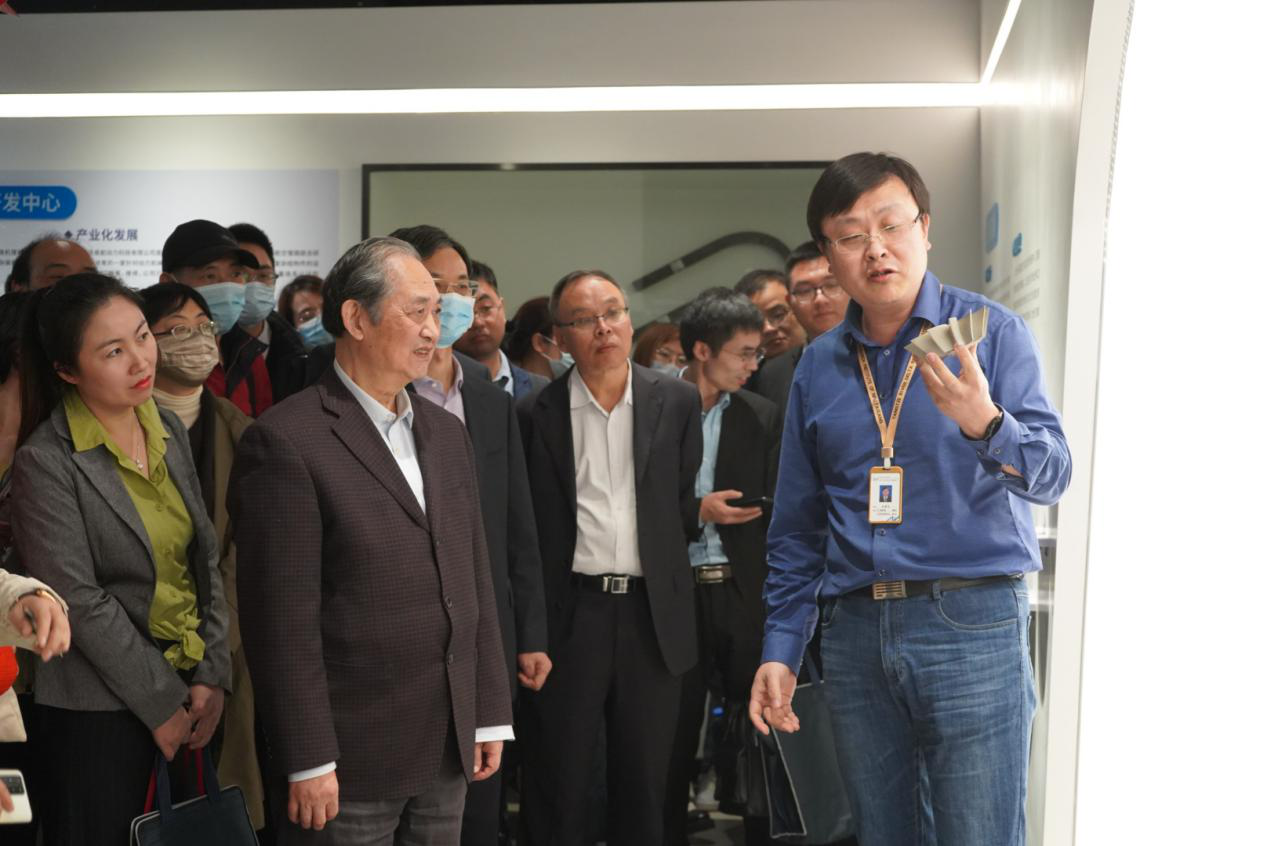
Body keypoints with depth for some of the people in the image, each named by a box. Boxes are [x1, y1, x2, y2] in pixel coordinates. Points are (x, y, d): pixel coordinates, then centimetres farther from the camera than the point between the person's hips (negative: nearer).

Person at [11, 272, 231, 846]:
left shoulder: (168, 429, 6)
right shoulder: (45, 463, -13)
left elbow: (206, 558, 7)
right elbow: (81, 604, -15)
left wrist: (212, 676, -2)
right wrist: (162, 705, -11)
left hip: (192, 697, 6)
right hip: (101, 712, -6)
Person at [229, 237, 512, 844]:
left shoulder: (446, 434, 11)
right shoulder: (287, 441, -12)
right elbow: (283, 619, -15)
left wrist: (489, 716, 11)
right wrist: (307, 762, -15)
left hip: (448, 753, 6)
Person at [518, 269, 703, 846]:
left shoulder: (677, 402, 4)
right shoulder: (538, 414, 1)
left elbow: (684, 506, 11)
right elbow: (527, 529, 1)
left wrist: (708, 511, -7)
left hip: (653, 613, 1)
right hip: (571, 612, -1)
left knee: (645, 782, 10)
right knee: (563, 781, 7)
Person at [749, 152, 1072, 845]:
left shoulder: (991, 333, -1)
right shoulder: (818, 367, 11)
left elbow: (1050, 473, -11)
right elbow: (797, 528, 15)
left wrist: (984, 422, -32)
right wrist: (780, 648, 9)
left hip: (971, 628, -4)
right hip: (855, 632, 4)